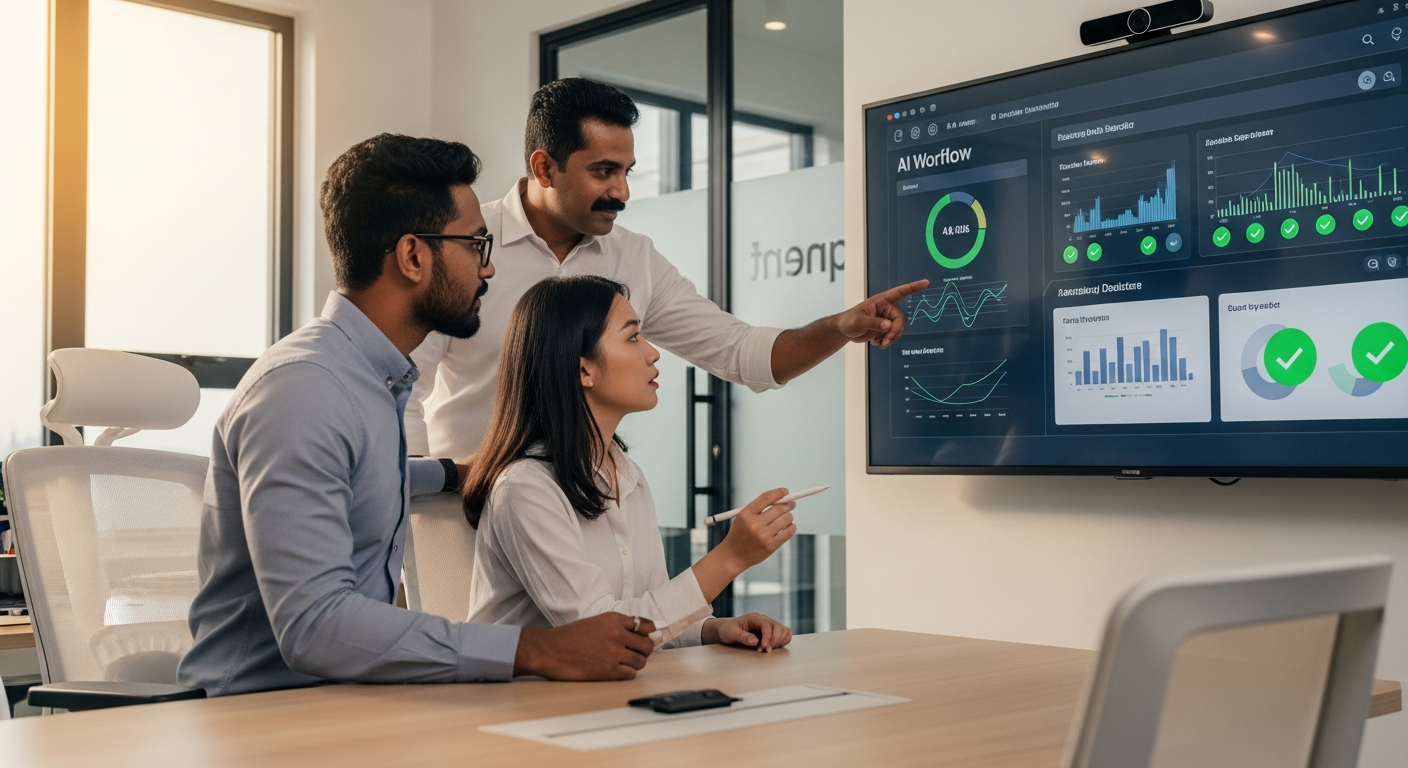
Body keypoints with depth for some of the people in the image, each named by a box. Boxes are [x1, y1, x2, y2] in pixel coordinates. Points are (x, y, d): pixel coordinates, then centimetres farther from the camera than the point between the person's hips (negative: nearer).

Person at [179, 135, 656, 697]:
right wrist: (534, 651, -29)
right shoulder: (300, 389, -19)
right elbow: (313, 624, -28)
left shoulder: (378, 377, 9)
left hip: (344, 703, 8)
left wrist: (449, 474, 43)